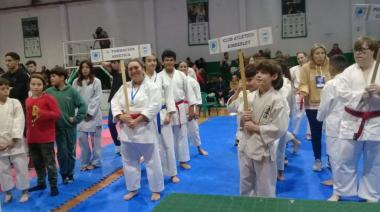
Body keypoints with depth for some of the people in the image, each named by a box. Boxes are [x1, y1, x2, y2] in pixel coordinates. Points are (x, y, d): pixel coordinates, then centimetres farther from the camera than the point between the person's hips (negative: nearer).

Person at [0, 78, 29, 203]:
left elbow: (19, 122, -8)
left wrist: (14, 141, -12)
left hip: (15, 143, -2)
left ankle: (25, 191, 19)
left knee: (21, 167, 4)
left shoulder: (15, 103, -4)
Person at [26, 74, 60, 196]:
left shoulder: (48, 98, -10)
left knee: (49, 163, 2)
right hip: (32, 138, 6)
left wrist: (43, 113, -26)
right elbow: (27, 118, 14)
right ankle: (41, 183, 33)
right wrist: (27, 134, 14)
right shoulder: (28, 101, 8)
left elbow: (57, 114, -14)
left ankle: (53, 186, 12)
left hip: (46, 137, -6)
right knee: (36, 162, 18)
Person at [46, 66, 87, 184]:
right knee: (62, 152, 5)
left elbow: (82, 105, -7)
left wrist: (76, 119, -9)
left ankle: (70, 174, 26)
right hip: (57, 127, 0)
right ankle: (64, 175, 23)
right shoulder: (49, 92, -4)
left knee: (71, 151, 10)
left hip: (70, 126, 0)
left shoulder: (71, 91, -8)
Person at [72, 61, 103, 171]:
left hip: (93, 114, -2)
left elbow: (97, 98, -6)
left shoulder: (96, 81, -2)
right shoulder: (76, 82, 6)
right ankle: (85, 162, 19)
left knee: (95, 139, 4)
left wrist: (90, 112, -11)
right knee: (82, 139, 4)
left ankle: (95, 161, 17)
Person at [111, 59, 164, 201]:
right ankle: (132, 189, 32)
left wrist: (137, 120, -20)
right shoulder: (124, 87, 9)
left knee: (152, 161, 4)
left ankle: (156, 190, 21)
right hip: (126, 129, 5)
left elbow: (154, 106, -17)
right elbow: (115, 103, 3)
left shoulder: (151, 87, -7)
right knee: (129, 161, 15)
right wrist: (121, 117, -16)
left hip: (144, 128, -5)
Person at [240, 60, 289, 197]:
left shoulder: (277, 100, -16)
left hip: (263, 149, -6)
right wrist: (243, 118, -9)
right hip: (246, 146, 6)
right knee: (245, 185, 22)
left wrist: (256, 128, -17)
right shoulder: (251, 96, 3)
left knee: (265, 189, 11)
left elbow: (280, 129, -20)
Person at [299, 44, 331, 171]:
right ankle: (317, 160, 27)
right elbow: (303, 84, -5)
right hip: (312, 105, -1)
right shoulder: (306, 67, -4)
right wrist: (304, 91, -25)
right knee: (316, 134, 9)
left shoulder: (329, 66, 1)